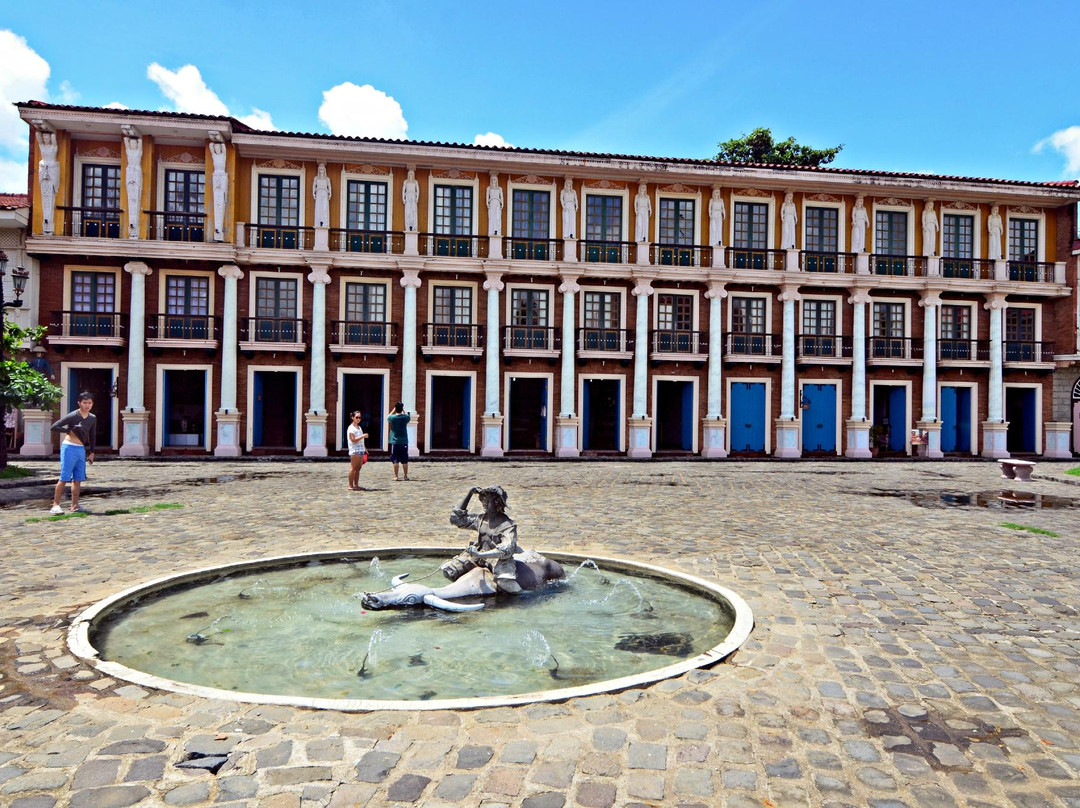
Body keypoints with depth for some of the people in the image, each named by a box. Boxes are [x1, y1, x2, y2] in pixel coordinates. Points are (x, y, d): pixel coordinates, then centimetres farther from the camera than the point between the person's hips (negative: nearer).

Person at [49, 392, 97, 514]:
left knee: (78, 479, 6)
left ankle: (75, 506, 12)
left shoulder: (93, 418, 8)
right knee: (64, 478, -6)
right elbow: (54, 427, -11)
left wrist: (92, 452, 16)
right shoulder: (72, 416, -10)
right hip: (69, 448, -6)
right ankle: (55, 505, 1)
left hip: (81, 449, 6)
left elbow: (92, 436, 18)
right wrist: (69, 430, -15)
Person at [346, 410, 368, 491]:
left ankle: (356, 485, 10)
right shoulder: (351, 428, -6)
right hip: (355, 451, -8)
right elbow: (353, 440, -15)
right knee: (353, 468, -7)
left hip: (361, 451, 8)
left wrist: (365, 449, 18)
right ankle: (350, 485, -5)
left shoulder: (359, 427, 19)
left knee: (358, 468, 6)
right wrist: (363, 436, -20)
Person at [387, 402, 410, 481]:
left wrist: (394, 410, 15)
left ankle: (396, 476, 5)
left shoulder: (392, 418, -9)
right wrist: (403, 410, 19)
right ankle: (406, 476, 12)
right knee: (405, 461, 8)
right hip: (404, 442, 1)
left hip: (395, 442, -1)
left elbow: (387, 418, 15)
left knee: (395, 461, 4)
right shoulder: (405, 417, -6)